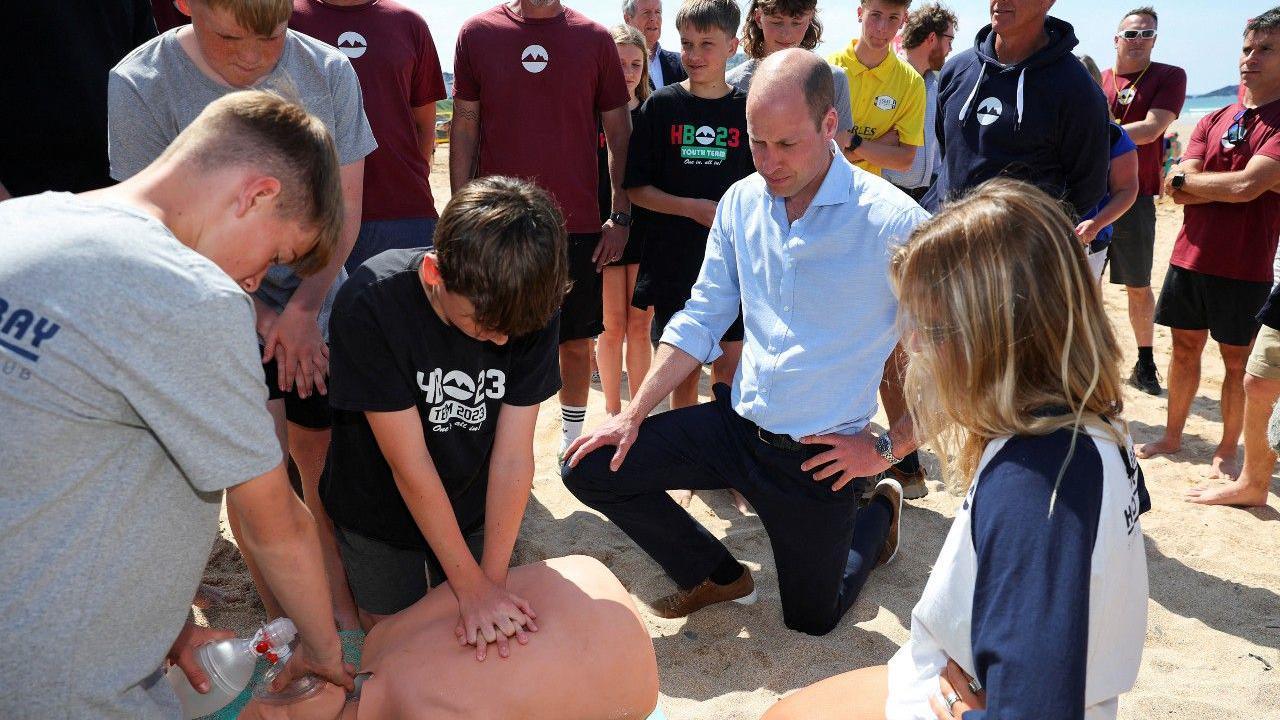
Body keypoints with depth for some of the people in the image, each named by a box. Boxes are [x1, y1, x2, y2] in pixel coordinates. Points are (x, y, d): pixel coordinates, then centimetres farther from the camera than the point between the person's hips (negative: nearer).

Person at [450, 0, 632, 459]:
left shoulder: (595, 39, 4)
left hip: (578, 227, 1)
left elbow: (619, 134, 6)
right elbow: (464, 129, 4)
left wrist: (620, 217, 1)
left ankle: (572, 437, 30)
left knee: (577, 343, 10)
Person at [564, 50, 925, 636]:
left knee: (811, 621, 13)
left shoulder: (892, 223, -20)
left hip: (821, 456, -4)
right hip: (737, 423, 5)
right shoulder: (741, 202, -3)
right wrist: (633, 415, -2)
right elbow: (700, 321, 3)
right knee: (590, 469, -4)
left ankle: (879, 512, 44)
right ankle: (719, 575, 19)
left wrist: (888, 449, -13)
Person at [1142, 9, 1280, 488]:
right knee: (1185, 348, 14)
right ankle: (1172, 436, 27)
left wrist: (1187, 179, -7)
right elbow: (1179, 191, -1)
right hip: (1190, 256, 5)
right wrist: (1233, 185, -15)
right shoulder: (1213, 121, 10)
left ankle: (1227, 452, 19)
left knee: (1238, 361, 6)